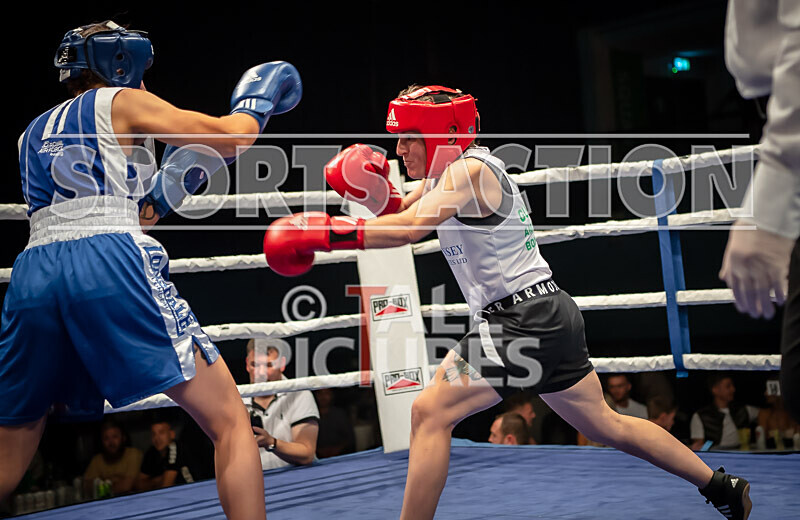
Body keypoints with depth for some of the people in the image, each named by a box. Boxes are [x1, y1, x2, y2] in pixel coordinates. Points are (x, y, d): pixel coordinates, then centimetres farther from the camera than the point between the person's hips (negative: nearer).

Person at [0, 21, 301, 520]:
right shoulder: (119, 102, 11)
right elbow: (232, 138, 5)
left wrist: (168, 188, 33)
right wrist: (257, 100, 25)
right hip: (112, 269, -6)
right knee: (232, 422, -2)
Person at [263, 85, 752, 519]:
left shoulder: (470, 169, -13)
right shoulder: (448, 172, 16)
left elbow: (411, 228, -28)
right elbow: (399, 212, 24)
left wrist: (330, 233, -30)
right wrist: (376, 189, 3)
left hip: (523, 318, -11)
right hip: (549, 316, 11)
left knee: (431, 413, -14)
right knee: (606, 424, 21)